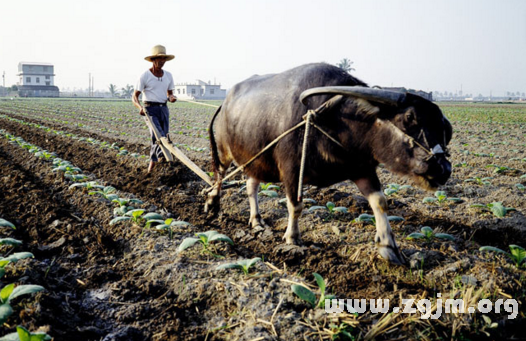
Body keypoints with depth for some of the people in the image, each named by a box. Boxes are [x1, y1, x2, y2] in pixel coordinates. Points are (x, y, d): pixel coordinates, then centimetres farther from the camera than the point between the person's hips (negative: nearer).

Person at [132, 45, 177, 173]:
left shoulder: (168, 76, 11)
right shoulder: (145, 76, -4)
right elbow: (134, 97, -5)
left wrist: (171, 98, -5)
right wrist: (140, 107, -26)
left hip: (164, 109, 5)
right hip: (150, 109, -5)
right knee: (158, 134, -23)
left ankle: (152, 164, 16)